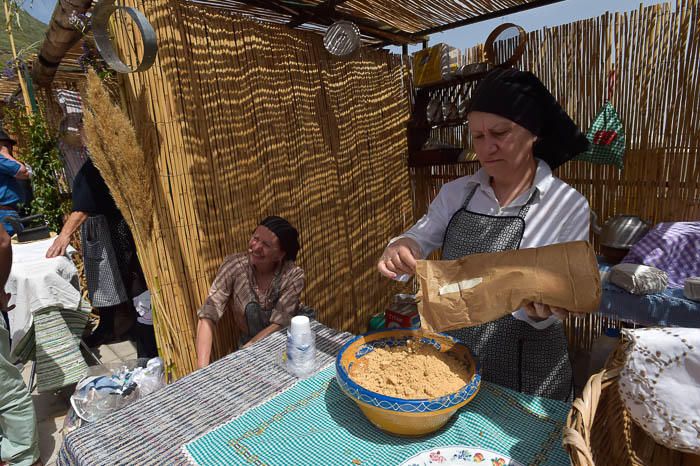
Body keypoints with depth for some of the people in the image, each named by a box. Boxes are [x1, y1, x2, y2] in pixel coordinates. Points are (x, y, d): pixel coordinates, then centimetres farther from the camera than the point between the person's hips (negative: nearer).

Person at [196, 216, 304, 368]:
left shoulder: (293, 275, -19)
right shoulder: (234, 265, -18)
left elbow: (278, 324, -20)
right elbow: (208, 316, -20)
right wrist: (203, 368, -29)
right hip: (250, 347, 2)